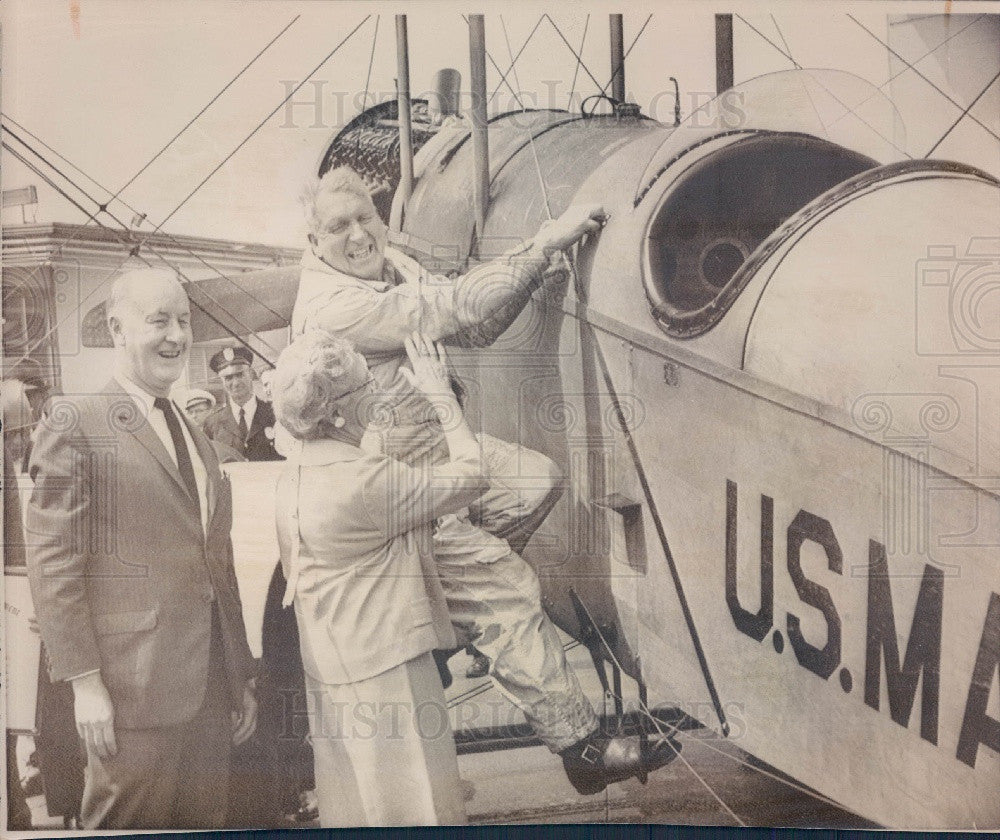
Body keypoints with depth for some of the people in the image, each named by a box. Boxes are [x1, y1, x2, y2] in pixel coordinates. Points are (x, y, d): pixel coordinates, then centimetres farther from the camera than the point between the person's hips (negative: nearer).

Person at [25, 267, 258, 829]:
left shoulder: (198, 439, 17)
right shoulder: (75, 422, -5)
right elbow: (53, 561, -10)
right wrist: (84, 681, -14)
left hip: (212, 689, 7)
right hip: (136, 686, -6)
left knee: (204, 820, 13)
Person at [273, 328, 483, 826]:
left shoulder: (292, 477, 4)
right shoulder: (362, 477, -23)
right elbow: (469, 476, -15)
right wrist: (440, 393, -6)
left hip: (331, 670, 9)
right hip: (385, 668, -9)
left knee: (353, 805, 20)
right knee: (412, 807, 4)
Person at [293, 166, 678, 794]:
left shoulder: (389, 264, 4)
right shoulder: (329, 305, -24)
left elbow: (470, 329, 0)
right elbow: (447, 310, -30)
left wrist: (535, 271, -14)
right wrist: (544, 246, -28)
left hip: (436, 441, 9)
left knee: (538, 480, 2)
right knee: (511, 589, -10)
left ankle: (451, 598, 11)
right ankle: (581, 747, -1)